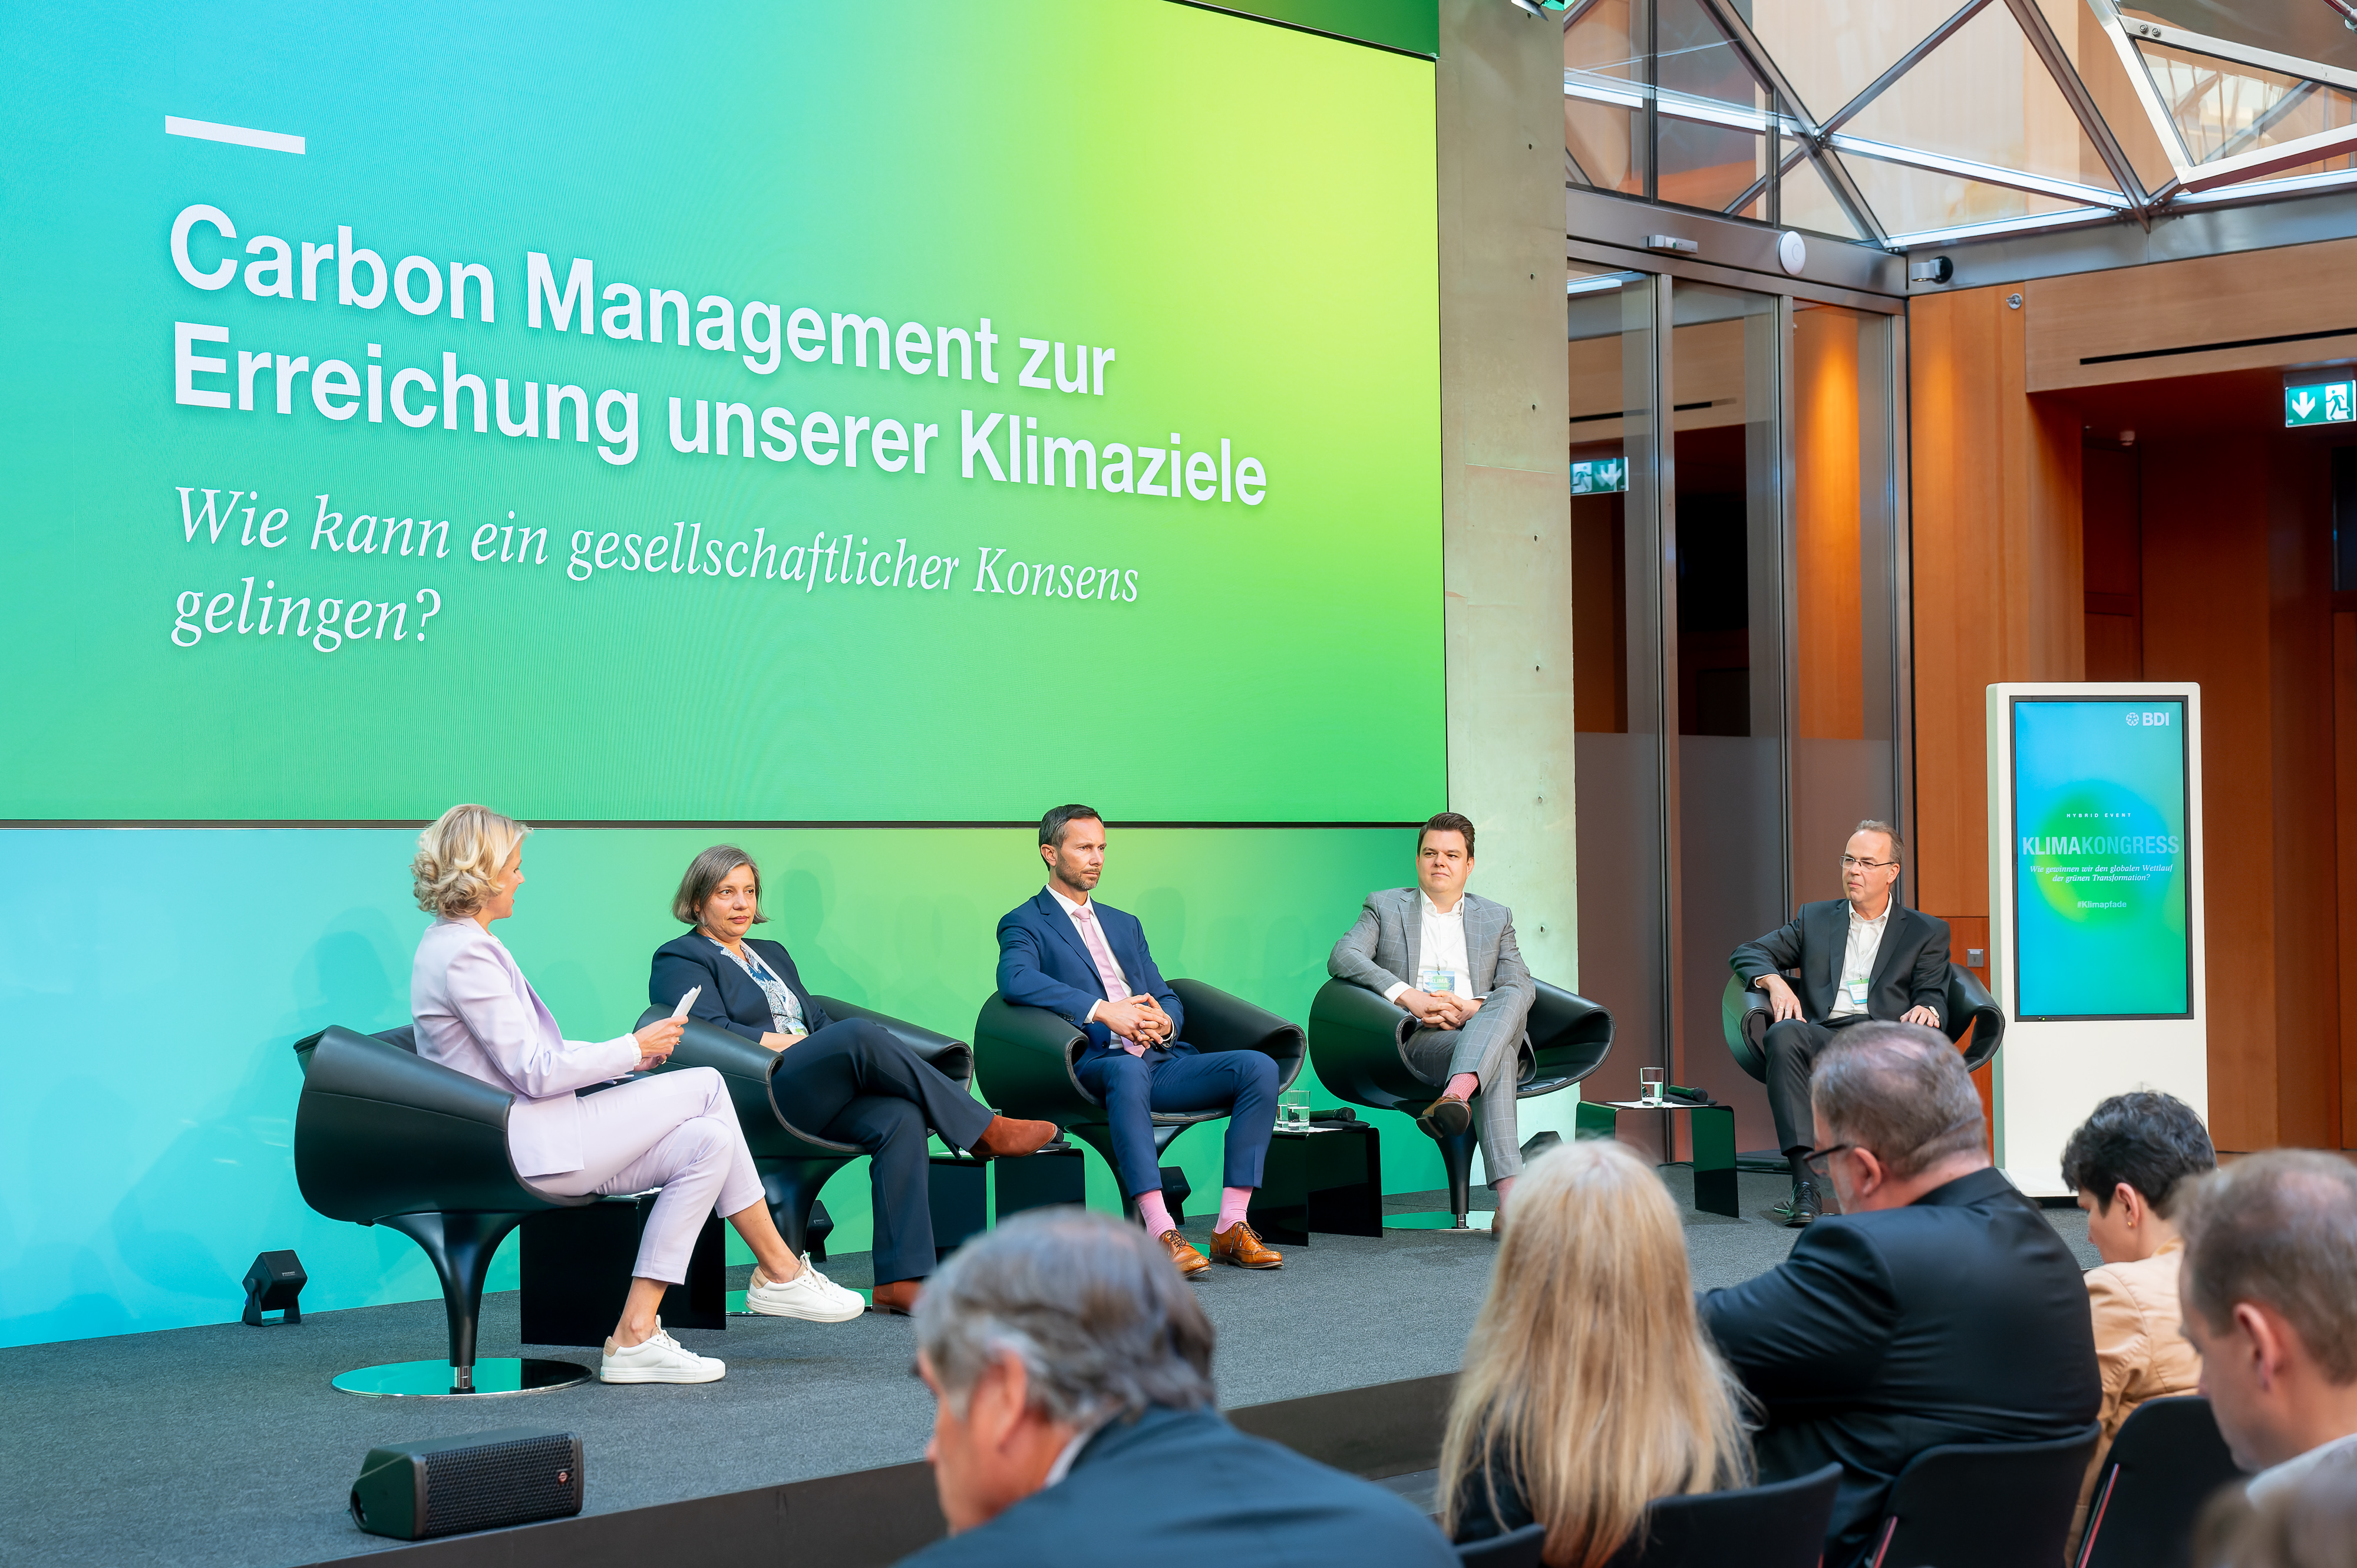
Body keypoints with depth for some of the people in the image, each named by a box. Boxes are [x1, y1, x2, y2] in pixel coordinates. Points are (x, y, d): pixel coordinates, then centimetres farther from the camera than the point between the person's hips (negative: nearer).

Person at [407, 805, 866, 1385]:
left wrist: (628, 1056, 10)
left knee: (707, 1142, -2)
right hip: (515, 1147, -10)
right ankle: (780, 1271, 1)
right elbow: (534, 1073, -18)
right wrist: (632, 1048, -8)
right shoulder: (465, 955, -15)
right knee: (704, 1087, -10)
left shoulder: (453, 944, 18)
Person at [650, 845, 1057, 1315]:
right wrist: (794, 1043, -11)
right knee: (859, 1033, -31)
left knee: (899, 1116, -26)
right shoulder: (679, 960, 8)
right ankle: (981, 1129, -22)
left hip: (818, 1099, 7)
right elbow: (711, 1032, -8)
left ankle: (900, 1280, -34)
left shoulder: (772, 954, 32)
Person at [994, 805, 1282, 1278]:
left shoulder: (1125, 925, 29)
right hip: (1094, 1065, -6)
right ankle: (1159, 1233, -45)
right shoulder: (1025, 924, 8)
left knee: (1259, 1067, -17)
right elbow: (1016, 980, -15)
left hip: (1158, 1061, 6)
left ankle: (1231, 1226, -21)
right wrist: (1102, 1010, -26)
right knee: (1129, 1070, -41)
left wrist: (1164, 1022, -4)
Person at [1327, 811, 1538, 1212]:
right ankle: (1510, 1196, -53)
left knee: (1512, 1000, -35)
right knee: (1499, 1058, -35)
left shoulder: (1496, 918, 25)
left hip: (1481, 1028, 3)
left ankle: (1457, 1095, -60)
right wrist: (1408, 997, -18)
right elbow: (1341, 958, -1)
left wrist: (1471, 1009, -14)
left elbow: (1522, 988, 11)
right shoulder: (1385, 906, 19)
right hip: (1417, 1040, -2)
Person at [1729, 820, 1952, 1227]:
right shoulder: (1814, 919, 26)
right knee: (1783, 1034, -35)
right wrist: (1774, 982, -5)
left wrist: (1926, 1010, -18)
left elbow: (1933, 995, 9)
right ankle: (1805, 1183, -43)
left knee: (1923, 1036, -38)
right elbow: (1747, 953, 19)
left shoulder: (1926, 931, 21)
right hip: (1826, 1038, 1)